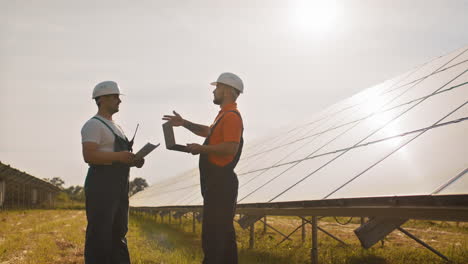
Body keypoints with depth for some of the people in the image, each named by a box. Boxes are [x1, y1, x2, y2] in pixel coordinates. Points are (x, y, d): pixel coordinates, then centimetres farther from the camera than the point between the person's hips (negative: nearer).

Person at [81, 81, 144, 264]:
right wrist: (120, 156, -23)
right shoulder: (94, 125, -8)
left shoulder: (115, 126, 21)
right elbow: (89, 156, -21)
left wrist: (133, 160, 8)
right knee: (99, 233, -8)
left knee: (118, 232, 14)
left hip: (119, 185, 10)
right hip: (101, 184, -10)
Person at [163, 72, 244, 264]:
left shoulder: (231, 116, -15)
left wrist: (201, 149, -19)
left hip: (220, 183, -11)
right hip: (218, 182, 11)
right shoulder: (225, 114, 19)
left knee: (212, 234, -9)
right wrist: (185, 123, 23)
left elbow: (231, 148, -26)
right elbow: (209, 131, 34)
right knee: (223, 230, 16)